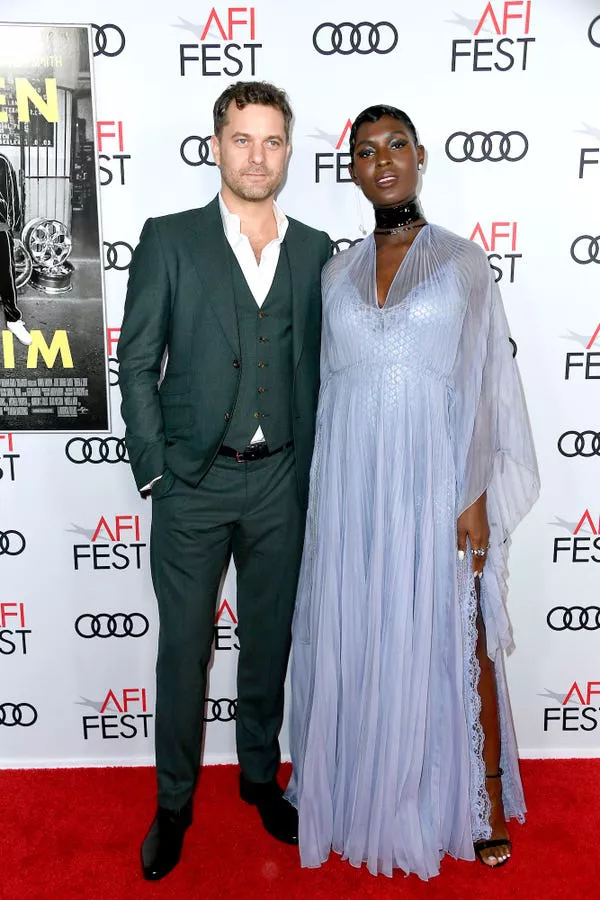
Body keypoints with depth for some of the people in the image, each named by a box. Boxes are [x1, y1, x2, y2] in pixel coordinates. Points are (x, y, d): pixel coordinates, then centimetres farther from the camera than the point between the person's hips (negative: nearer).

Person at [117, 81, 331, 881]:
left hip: (281, 482, 3)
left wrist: (313, 467, 5)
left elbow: (320, 367, 9)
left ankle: (260, 775, 38)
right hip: (194, 483, -2)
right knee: (184, 647, 9)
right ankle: (174, 801, 30)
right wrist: (153, 469, -6)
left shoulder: (315, 250, 7)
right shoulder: (169, 240, 0)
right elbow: (137, 361, -2)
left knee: (269, 640, 15)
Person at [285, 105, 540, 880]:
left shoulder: (463, 262, 2)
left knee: (457, 640, 5)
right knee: (359, 638, 10)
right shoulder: (338, 273, 10)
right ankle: (369, 796, 32)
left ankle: (484, 802, 26)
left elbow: (484, 385, -2)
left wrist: (477, 497, -9)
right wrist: (326, 492, 8)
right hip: (353, 483, 3)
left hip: (436, 480, -3)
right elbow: (331, 384, 11)